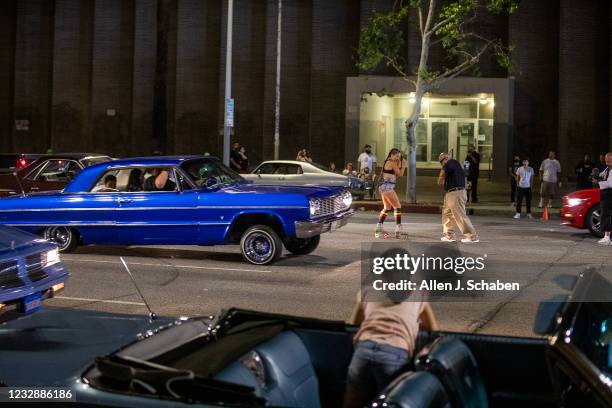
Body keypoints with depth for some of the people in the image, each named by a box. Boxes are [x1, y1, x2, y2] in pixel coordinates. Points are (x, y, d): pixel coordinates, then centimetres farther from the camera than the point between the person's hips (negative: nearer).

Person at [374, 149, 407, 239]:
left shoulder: (388, 162, 19)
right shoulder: (392, 162, -9)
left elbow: (397, 173, 15)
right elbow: (400, 174, -4)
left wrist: (400, 164, 7)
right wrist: (403, 166, 7)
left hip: (384, 187, 10)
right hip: (387, 187, -10)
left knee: (387, 208, 17)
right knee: (398, 207, -8)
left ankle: (378, 230, 18)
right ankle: (398, 231, -11)